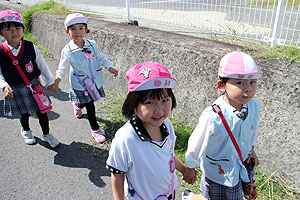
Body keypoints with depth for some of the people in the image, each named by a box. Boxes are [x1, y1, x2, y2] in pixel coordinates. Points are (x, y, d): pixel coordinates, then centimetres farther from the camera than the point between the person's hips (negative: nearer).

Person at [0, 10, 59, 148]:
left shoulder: (30, 47, -11)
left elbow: (42, 65, 0)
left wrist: (50, 81, 6)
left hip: (34, 86, 0)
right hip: (15, 90, 0)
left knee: (41, 112, 9)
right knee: (24, 115, 18)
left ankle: (46, 134, 34)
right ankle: (26, 131, 50)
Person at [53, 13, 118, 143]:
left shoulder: (92, 45, -6)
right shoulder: (67, 51, -10)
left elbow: (101, 58, 8)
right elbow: (63, 68, 3)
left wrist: (110, 67, -2)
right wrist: (57, 80, 2)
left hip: (94, 81, 3)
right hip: (80, 84, -3)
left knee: (87, 102, 20)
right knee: (89, 106, 0)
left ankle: (78, 105, 57)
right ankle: (95, 129, 19)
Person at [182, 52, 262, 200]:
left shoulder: (254, 105, -14)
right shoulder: (213, 117, -34)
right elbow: (196, 145, -19)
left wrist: (251, 150, 10)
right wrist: (190, 169, -7)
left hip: (239, 170, 6)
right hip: (216, 173, -6)